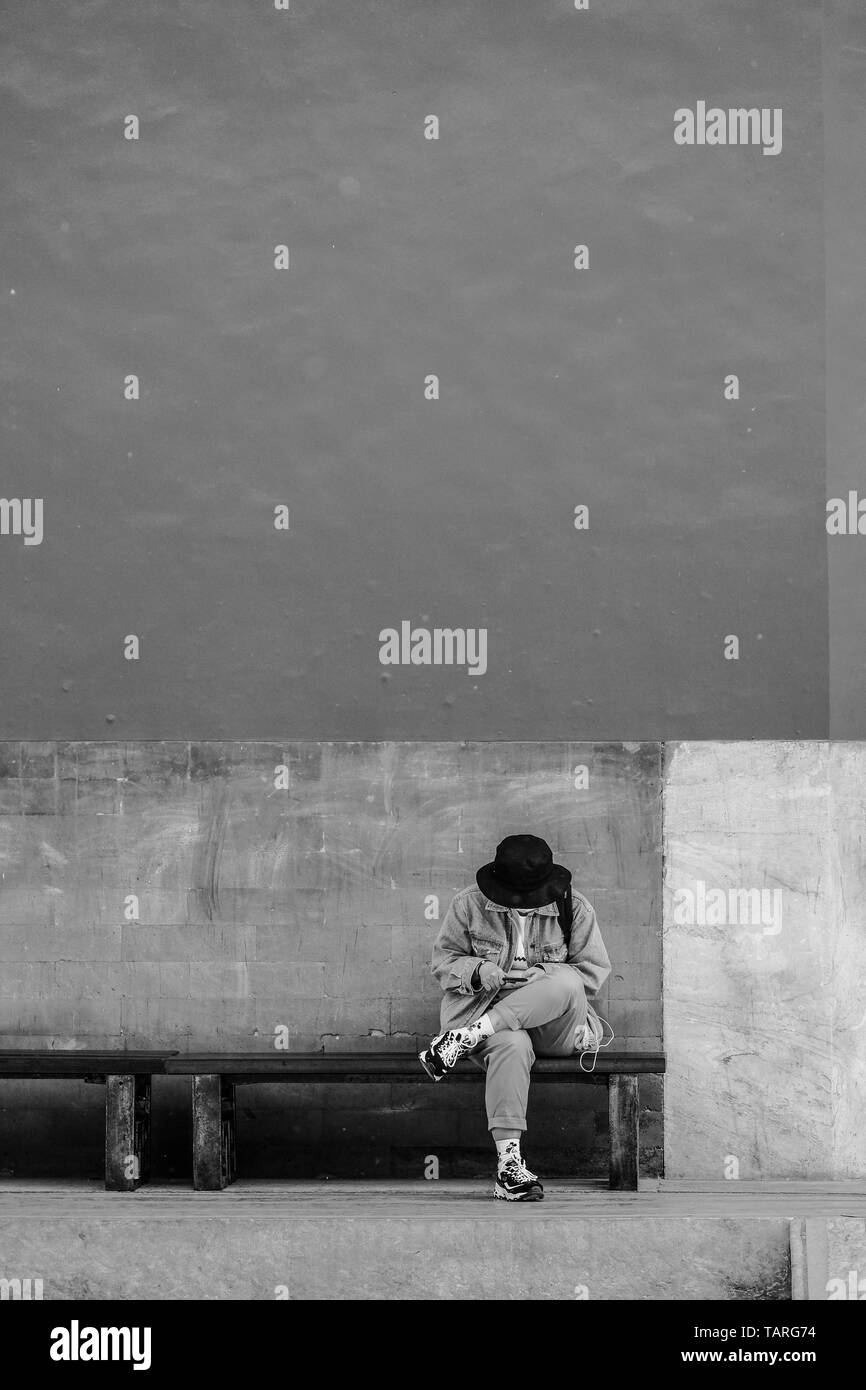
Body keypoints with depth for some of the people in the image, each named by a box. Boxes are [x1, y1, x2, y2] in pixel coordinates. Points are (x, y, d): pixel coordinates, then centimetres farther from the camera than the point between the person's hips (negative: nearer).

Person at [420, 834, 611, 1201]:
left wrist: (542, 976, -15)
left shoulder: (573, 908, 2)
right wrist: (478, 971, -16)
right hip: (484, 1006, -1)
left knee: (566, 985, -36)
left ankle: (466, 1038, -33)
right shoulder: (469, 905, 2)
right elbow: (443, 960, 6)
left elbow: (593, 974, 2)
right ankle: (508, 1162, -42)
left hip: (556, 1024, 1)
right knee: (511, 1045, -40)